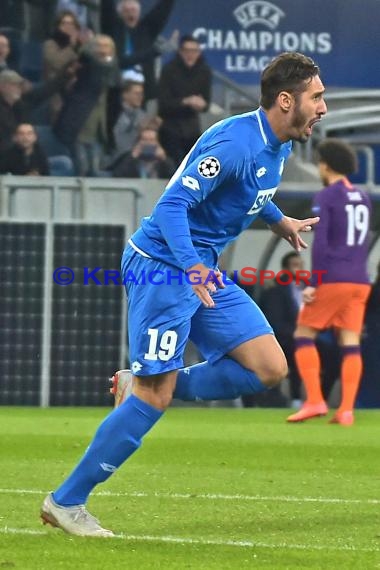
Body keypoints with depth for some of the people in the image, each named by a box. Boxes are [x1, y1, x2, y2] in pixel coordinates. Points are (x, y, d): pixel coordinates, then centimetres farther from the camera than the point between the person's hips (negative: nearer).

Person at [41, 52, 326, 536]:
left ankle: (145, 386, 10)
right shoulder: (234, 143, -23)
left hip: (202, 271, 9)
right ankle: (66, 501, -2)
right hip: (161, 265, -9)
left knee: (270, 369, -1)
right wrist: (193, 268, -38)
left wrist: (277, 220, 25)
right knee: (155, 396, -11)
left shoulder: (278, 145, 6)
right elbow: (172, 204, -28)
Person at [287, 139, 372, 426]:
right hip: (359, 281, 6)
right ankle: (346, 410, -5)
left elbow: (320, 243, -14)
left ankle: (314, 401, -7)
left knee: (304, 335, 4)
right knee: (351, 343, 2)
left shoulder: (325, 198, -7)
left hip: (333, 280, -6)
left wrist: (313, 283, -14)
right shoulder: (363, 199, 15)